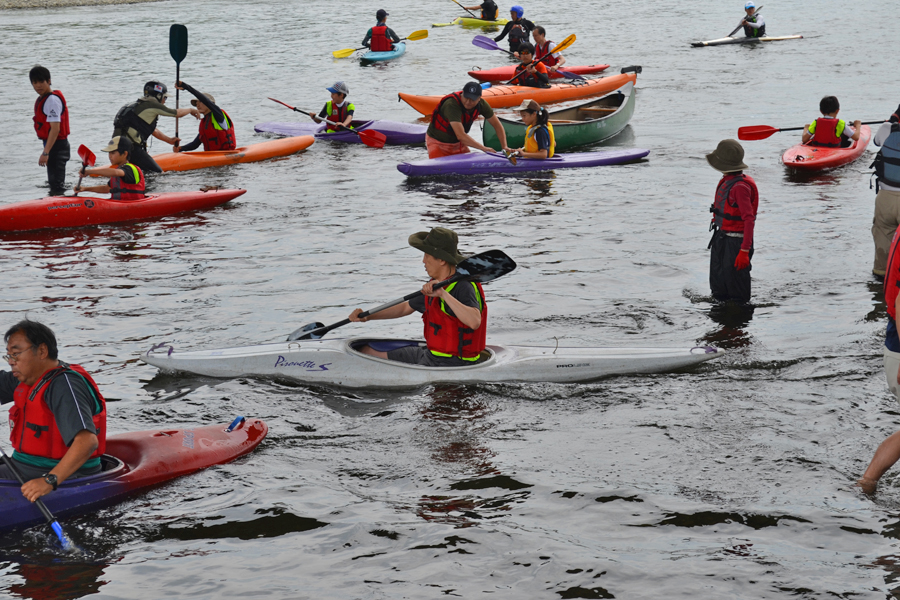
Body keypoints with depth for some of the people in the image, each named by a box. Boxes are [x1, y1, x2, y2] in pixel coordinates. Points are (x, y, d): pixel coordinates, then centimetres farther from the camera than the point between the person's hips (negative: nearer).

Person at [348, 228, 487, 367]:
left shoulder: (464, 287, -20)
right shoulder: (434, 284, 8)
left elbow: (474, 322, -39)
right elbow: (406, 308, 23)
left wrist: (444, 294, -40)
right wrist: (367, 316, 15)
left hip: (451, 364, -10)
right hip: (430, 355, 10)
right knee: (367, 352, 13)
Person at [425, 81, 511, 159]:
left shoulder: (481, 104, -13)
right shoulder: (452, 104, -35)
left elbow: (497, 124, -1)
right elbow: (460, 135, -40)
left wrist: (504, 147, -13)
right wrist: (484, 148, -35)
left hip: (458, 143, 6)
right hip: (438, 142, -6)